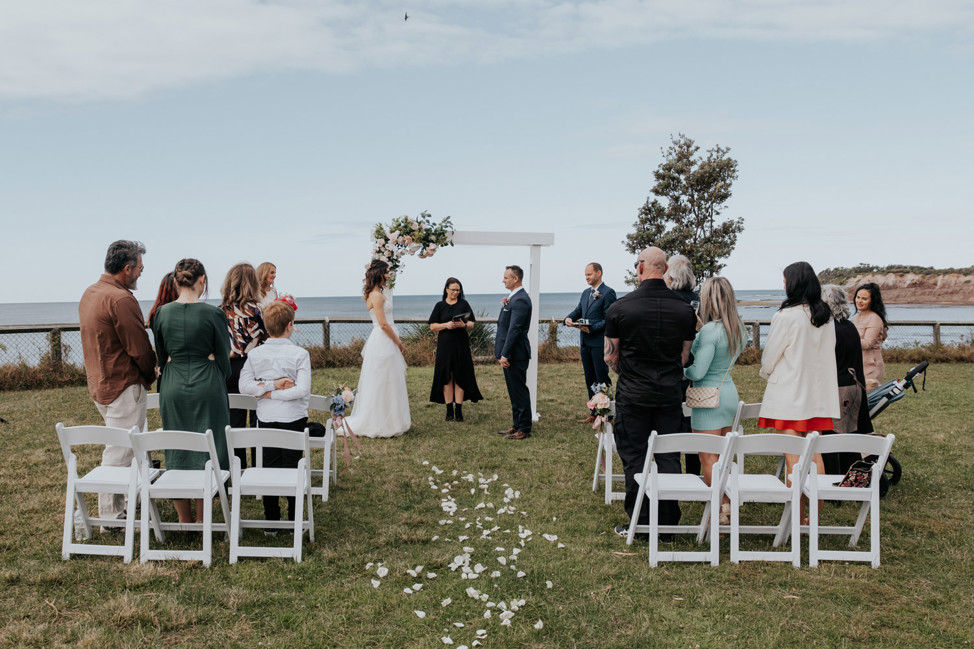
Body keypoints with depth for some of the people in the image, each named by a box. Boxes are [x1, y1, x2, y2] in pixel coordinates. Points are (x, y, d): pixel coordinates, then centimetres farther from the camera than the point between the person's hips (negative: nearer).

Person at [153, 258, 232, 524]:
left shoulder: (162, 313, -1)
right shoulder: (213, 314, -11)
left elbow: (161, 356, 9)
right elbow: (223, 357, -3)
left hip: (173, 388, 3)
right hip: (206, 387, -3)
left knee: (176, 452, 13)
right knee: (206, 451, 6)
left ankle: (184, 520, 22)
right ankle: (202, 521, 12)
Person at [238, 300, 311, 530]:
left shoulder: (255, 354, -3)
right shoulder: (300, 354, -11)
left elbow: (244, 386, -9)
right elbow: (302, 389, -19)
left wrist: (267, 387, -10)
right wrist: (276, 390, -11)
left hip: (266, 418, 2)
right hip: (293, 418, -2)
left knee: (269, 467, 11)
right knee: (292, 467, 9)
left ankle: (271, 522, 16)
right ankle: (294, 521, 15)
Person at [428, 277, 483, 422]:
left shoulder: (464, 304, 7)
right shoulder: (440, 306, 6)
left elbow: (471, 324, 4)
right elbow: (432, 326, 2)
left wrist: (463, 325, -18)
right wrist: (446, 325, -15)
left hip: (461, 345, 0)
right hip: (445, 346, 0)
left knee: (460, 377, -1)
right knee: (447, 377, 0)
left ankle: (459, 411, 3)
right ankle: (449, 411, 5)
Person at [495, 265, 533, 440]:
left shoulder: (520, 300, -18)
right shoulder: (514, 298, 14)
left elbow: (515, 329, -23)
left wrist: (505, 354, -23)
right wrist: (506, 306, 3)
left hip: (515, 354, -10)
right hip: (510, 353, 10)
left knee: (519, 391, -3)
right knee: (514, 391, 16)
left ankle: (524, 429, 5)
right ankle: (517, 425, 26)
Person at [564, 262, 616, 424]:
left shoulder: (608, 292, -9)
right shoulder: (586, 293, 16)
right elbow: (578, 311, 15)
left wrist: (591, 328, -21)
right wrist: (568, 318, -6)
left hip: (599, 343, -8)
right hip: (585, 343, 8)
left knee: (602, 380, -4)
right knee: (590, 380, 12)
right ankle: (594, 414, 20)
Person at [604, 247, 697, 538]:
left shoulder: (620, 307, -9)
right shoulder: (684, 309, 0)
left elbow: (610, 357, -1)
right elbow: (684, 356, 8)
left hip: (633, 394, -3)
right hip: (670, 394, 3)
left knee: (634, 457, 6)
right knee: (668, 458, 10)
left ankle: (639, 523, 11)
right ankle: (668, 523, 16)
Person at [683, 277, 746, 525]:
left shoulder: (710, 330, -21)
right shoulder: (738, 328, 4)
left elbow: (698, 372, -22)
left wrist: (681, 369, -1)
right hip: (729, 392, 8)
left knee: (708, 458, 1)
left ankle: (717, 515, 6)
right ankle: (727, 507, 26)